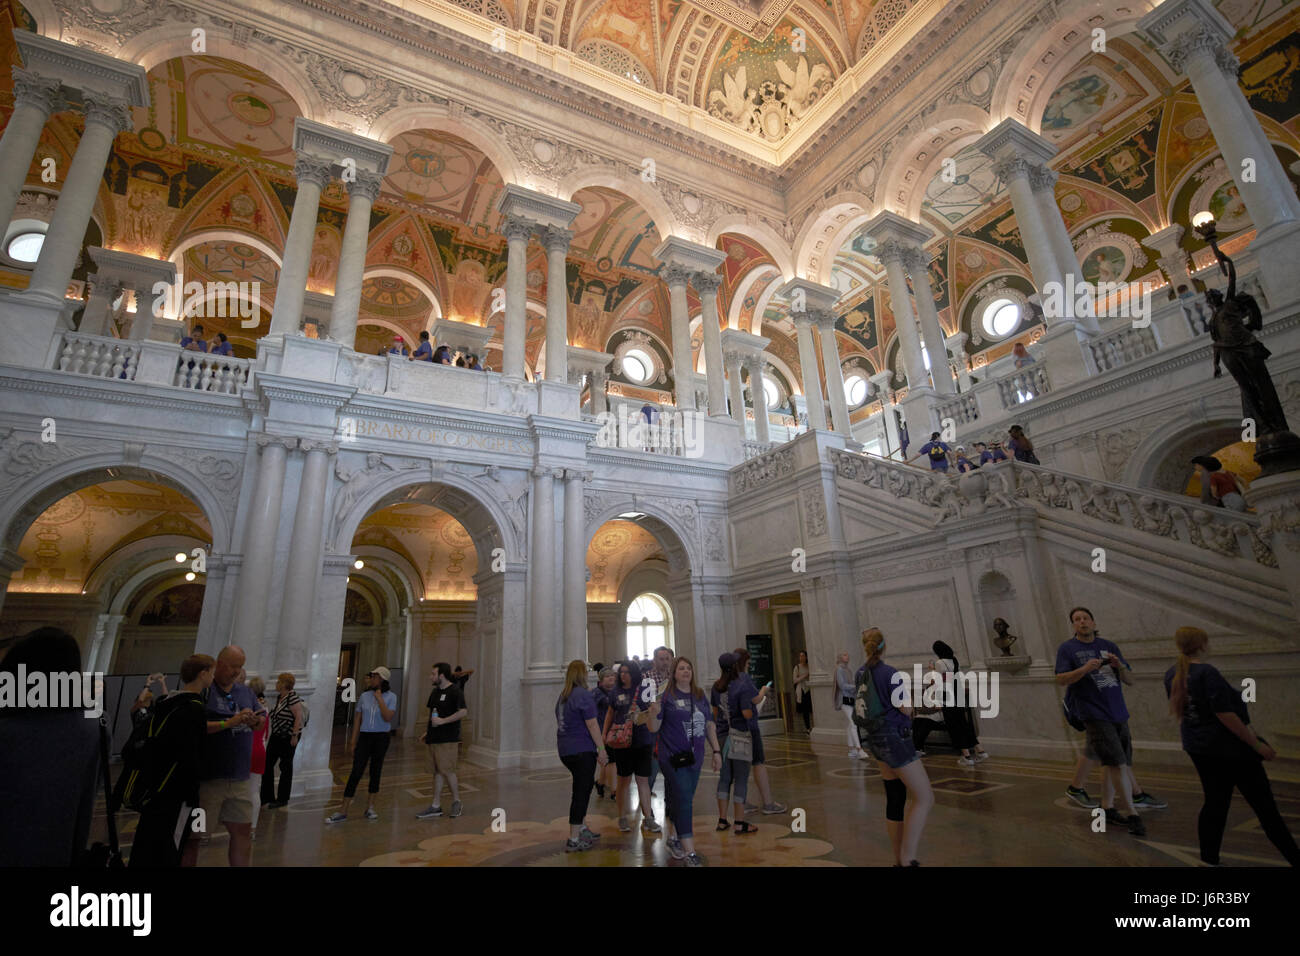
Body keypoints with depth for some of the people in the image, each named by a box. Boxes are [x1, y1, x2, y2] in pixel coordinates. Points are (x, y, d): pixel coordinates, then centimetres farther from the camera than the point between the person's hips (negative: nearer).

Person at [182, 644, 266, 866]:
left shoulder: (245, 692, 12)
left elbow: (262, 720, 17)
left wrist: (256, 721, -5)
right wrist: (229, 723, -24)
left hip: (239, 779, 6)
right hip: (206, 778, -6)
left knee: (243, 831, 12)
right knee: (192, 836, 6)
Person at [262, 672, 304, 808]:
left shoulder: (292, 696, -18)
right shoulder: (279, 697, 10)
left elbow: (298, 717, -21)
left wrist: (295, 736, -22)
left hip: (288, 737, -9)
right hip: (276, 736, 9)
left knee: (286, 767, 3)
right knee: (267, 764, 9)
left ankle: (282, 799, 15)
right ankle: (267, 797, 20)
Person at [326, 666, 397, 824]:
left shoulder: (391, 697, -5)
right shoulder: (364, 696, 3)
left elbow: (388, 718, -17)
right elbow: (358, 720, 8)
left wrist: (379, 698, -16)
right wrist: (353, 741, 5)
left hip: (381, 738, -2)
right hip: (365, 737, 2)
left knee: (375, 772, 8)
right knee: (355, 772, -2)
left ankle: (370, 808, 22)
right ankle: (343, 812, 4)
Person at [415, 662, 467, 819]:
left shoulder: (455, 691, -13)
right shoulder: (435, 692, 13)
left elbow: (463, 712, -20)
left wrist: (442, 721, -20)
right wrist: (427, 731, 16)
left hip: (448, 739, -8)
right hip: (434, 737, 8)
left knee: (447, 771, -4)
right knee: (437, 771, 11)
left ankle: (456, 802, 15)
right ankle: (436, 806, 18)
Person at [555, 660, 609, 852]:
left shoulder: (562, 696, 11)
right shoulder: (584, 695, -15)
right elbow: (592, 724, -17)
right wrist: (602, 749, -13)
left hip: (565, 750, 8)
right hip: (582, 750, -8)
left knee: (584, 786, 21)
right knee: (581, 791, -1)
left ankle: (582, 828, 28)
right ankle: (573, 840, 4)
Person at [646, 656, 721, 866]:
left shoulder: (700, 696, 7)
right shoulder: (666, 697, -8)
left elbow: (709, 725, 14)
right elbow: (654, 729, -8)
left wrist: (716, 750, 11)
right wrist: (654, 714, -28)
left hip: (695, 757, 5)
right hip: (674, 757, -5)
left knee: (684, 800, 15)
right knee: (684, 801, -6)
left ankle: (673, 839, 34)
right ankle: (690, 853, 1)